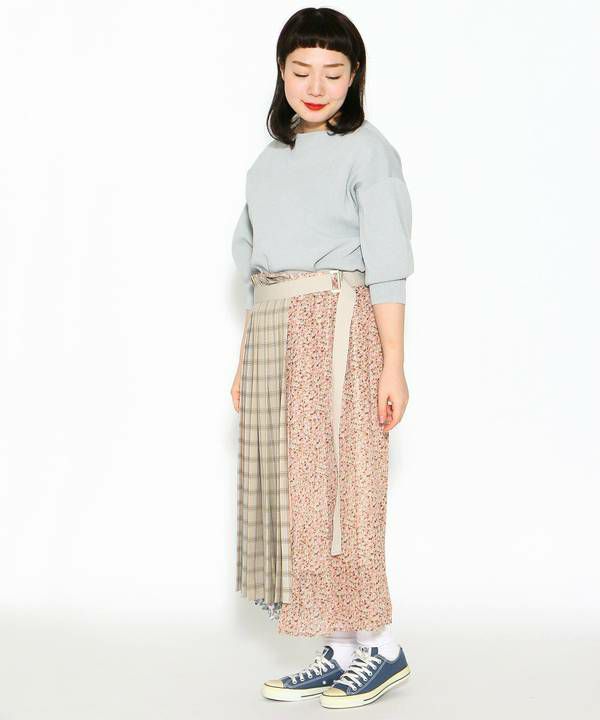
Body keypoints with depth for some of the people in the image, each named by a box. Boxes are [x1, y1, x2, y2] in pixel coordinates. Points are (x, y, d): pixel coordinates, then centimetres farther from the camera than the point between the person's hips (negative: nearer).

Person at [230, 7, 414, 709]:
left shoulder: (367, 150, -2)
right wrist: (245, 361, 14)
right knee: (285, 488, 6)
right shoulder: (268, 161, 17)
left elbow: (386, 265, -8)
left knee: (332, 485, -6)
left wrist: (393, 363, -14)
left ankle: (380, 646, 8)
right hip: (272, 334, 7)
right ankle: (341, 652, 14)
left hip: (335, 327, -7)